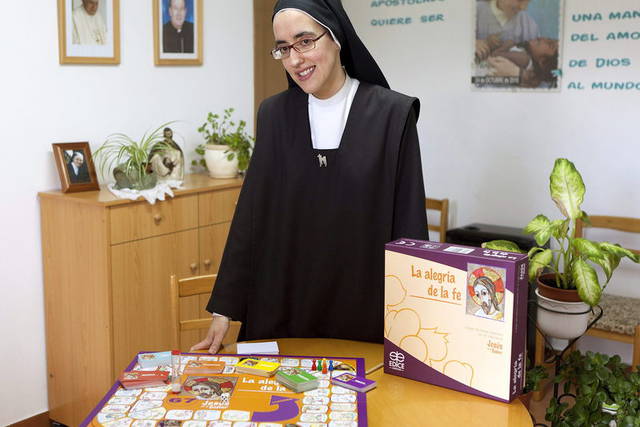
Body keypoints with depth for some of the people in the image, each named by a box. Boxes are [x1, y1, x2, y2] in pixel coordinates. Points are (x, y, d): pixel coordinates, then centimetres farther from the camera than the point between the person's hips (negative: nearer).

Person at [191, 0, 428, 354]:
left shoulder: (392, 113, -8)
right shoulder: (274, 114, 1)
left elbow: (409, 224, -7)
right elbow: (251, 215, 2)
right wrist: (224, 307, -1)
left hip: (366, 313, -2)